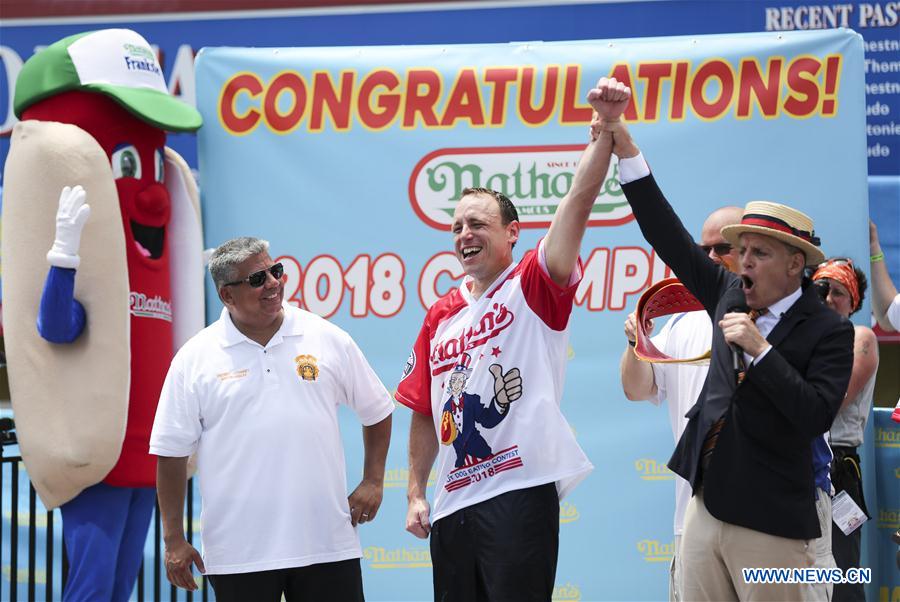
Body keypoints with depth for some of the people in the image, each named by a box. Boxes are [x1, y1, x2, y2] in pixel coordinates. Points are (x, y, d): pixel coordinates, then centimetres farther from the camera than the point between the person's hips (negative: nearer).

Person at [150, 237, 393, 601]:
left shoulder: (328, 339, 5)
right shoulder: (194, 359, 0)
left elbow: (376, 412, 17)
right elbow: (171, 454, 2)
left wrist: (373, 482, 8)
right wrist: (174, 540, 0)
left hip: (327, 543, 1)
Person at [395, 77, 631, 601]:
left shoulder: (533, 287, 0)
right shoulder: (441, 316, 15)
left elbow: (577, 205, -14)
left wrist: (607, 127, -25)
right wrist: (416, 493, 13)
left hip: (520, 492, -6)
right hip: (453, 503, 6)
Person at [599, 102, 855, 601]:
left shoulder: (829, 331, -8)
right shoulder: (730, 296, 8)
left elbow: (816, 416, -18)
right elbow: (671, 239, 8)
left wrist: (760, 349, -22)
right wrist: (627, 153, 3)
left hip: (768, 524, -6)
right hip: (707, 505, 6)